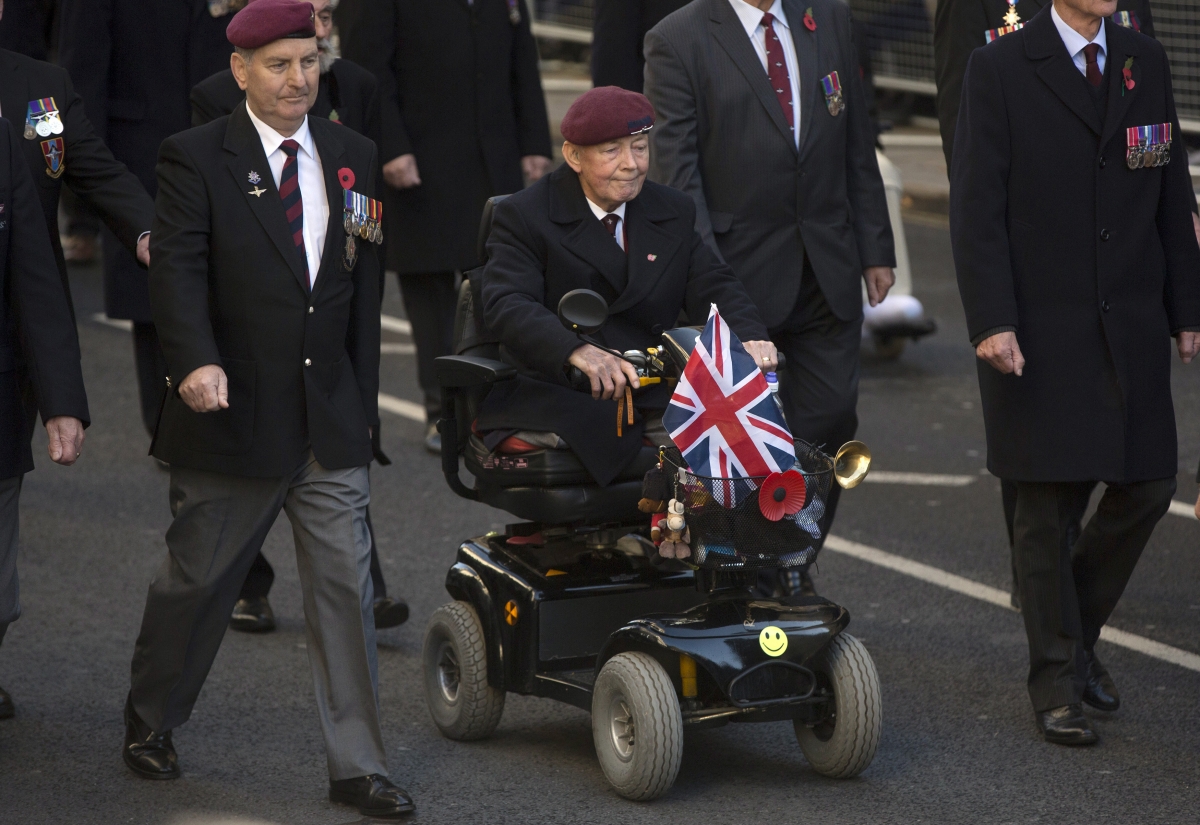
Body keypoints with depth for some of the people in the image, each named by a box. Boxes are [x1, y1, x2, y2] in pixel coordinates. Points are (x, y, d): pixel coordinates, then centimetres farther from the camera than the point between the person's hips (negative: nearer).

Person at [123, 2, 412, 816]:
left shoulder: (353, 157, 9)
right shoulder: (197, 158, -5)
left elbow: (365, 286, 13)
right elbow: (178, 267, -17)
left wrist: (363, 401, 11)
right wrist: (197, 361, -34)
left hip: (331, 426, 3)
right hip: (233, 415, -3)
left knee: (347, 588, 0)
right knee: (195, 581, 11)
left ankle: (357, 766, 7)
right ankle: (150, 723, 33)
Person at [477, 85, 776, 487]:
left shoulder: (673, 212, 19)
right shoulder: (524, 217, 1)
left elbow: (712, 286, 10)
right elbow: (508, 306, -15)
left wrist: (749, 336, -16)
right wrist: (579, 352, -35)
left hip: (656, 394, 4)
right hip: (559, 392, -4)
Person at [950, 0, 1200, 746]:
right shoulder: (1001, 71, -5)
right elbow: (976, 208, -9)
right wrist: (991, 321, -16)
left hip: (1131, 324, 5)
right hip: (1039, 331, -4)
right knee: (1048, 503, 1)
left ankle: (1077, 628, 28)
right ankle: (1056, 681, 13)